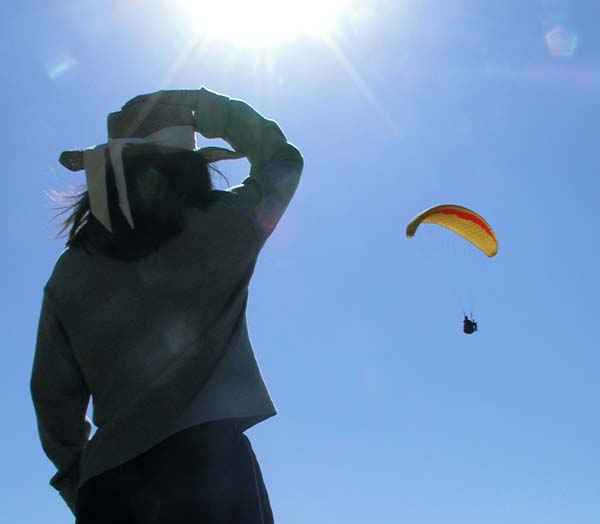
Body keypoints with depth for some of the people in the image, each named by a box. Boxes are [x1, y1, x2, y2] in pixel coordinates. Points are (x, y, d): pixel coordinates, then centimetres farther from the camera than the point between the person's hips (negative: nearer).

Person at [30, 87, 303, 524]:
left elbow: (53, 392, 10)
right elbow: (282, 161, 17)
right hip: (208, 452, -3)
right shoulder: (217, 226, -2)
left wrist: (74, 472, 23)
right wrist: (215, 109, 22)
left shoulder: (71, 273, 6)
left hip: (110, 477, 3)